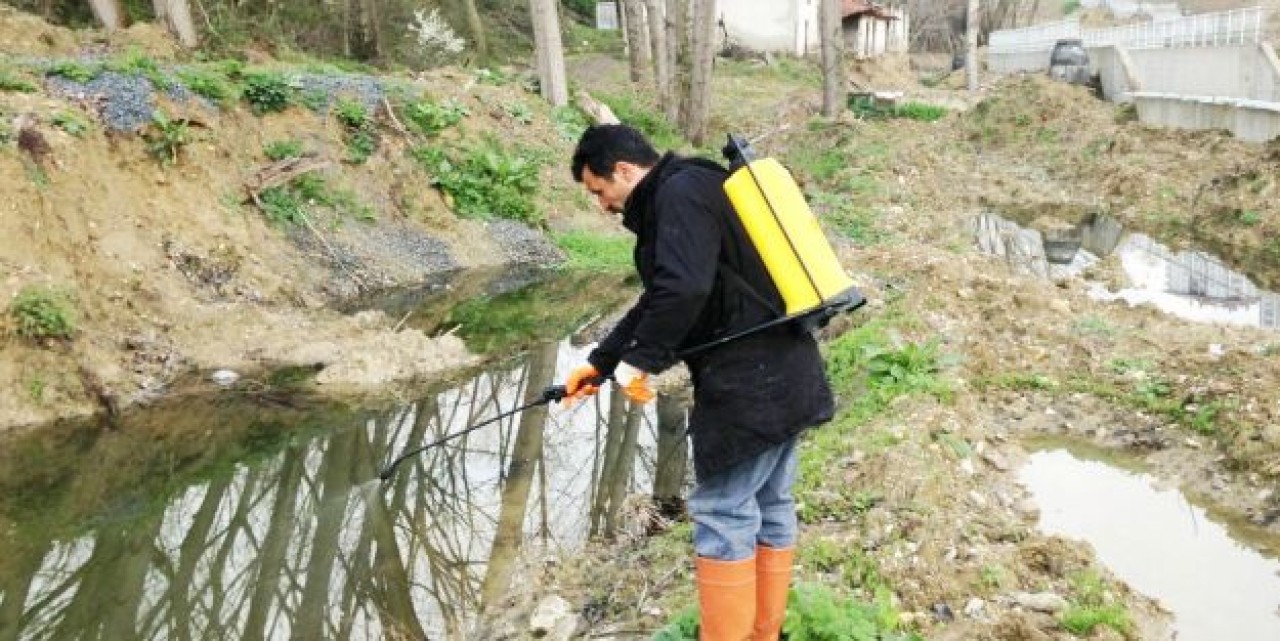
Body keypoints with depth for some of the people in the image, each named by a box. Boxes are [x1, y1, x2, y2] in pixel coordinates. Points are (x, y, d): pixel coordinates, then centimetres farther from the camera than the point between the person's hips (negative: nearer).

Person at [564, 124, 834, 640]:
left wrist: (640, 359, -14)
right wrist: (599, 362, 24)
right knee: (769, 506, 15)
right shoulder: (696, 192, 20)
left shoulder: (680, 192, -12)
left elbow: (683, 291, -27)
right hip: (782, 374, 10)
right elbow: (656, 302, 24)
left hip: (748, 384, -10)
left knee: (723, 512, -1)